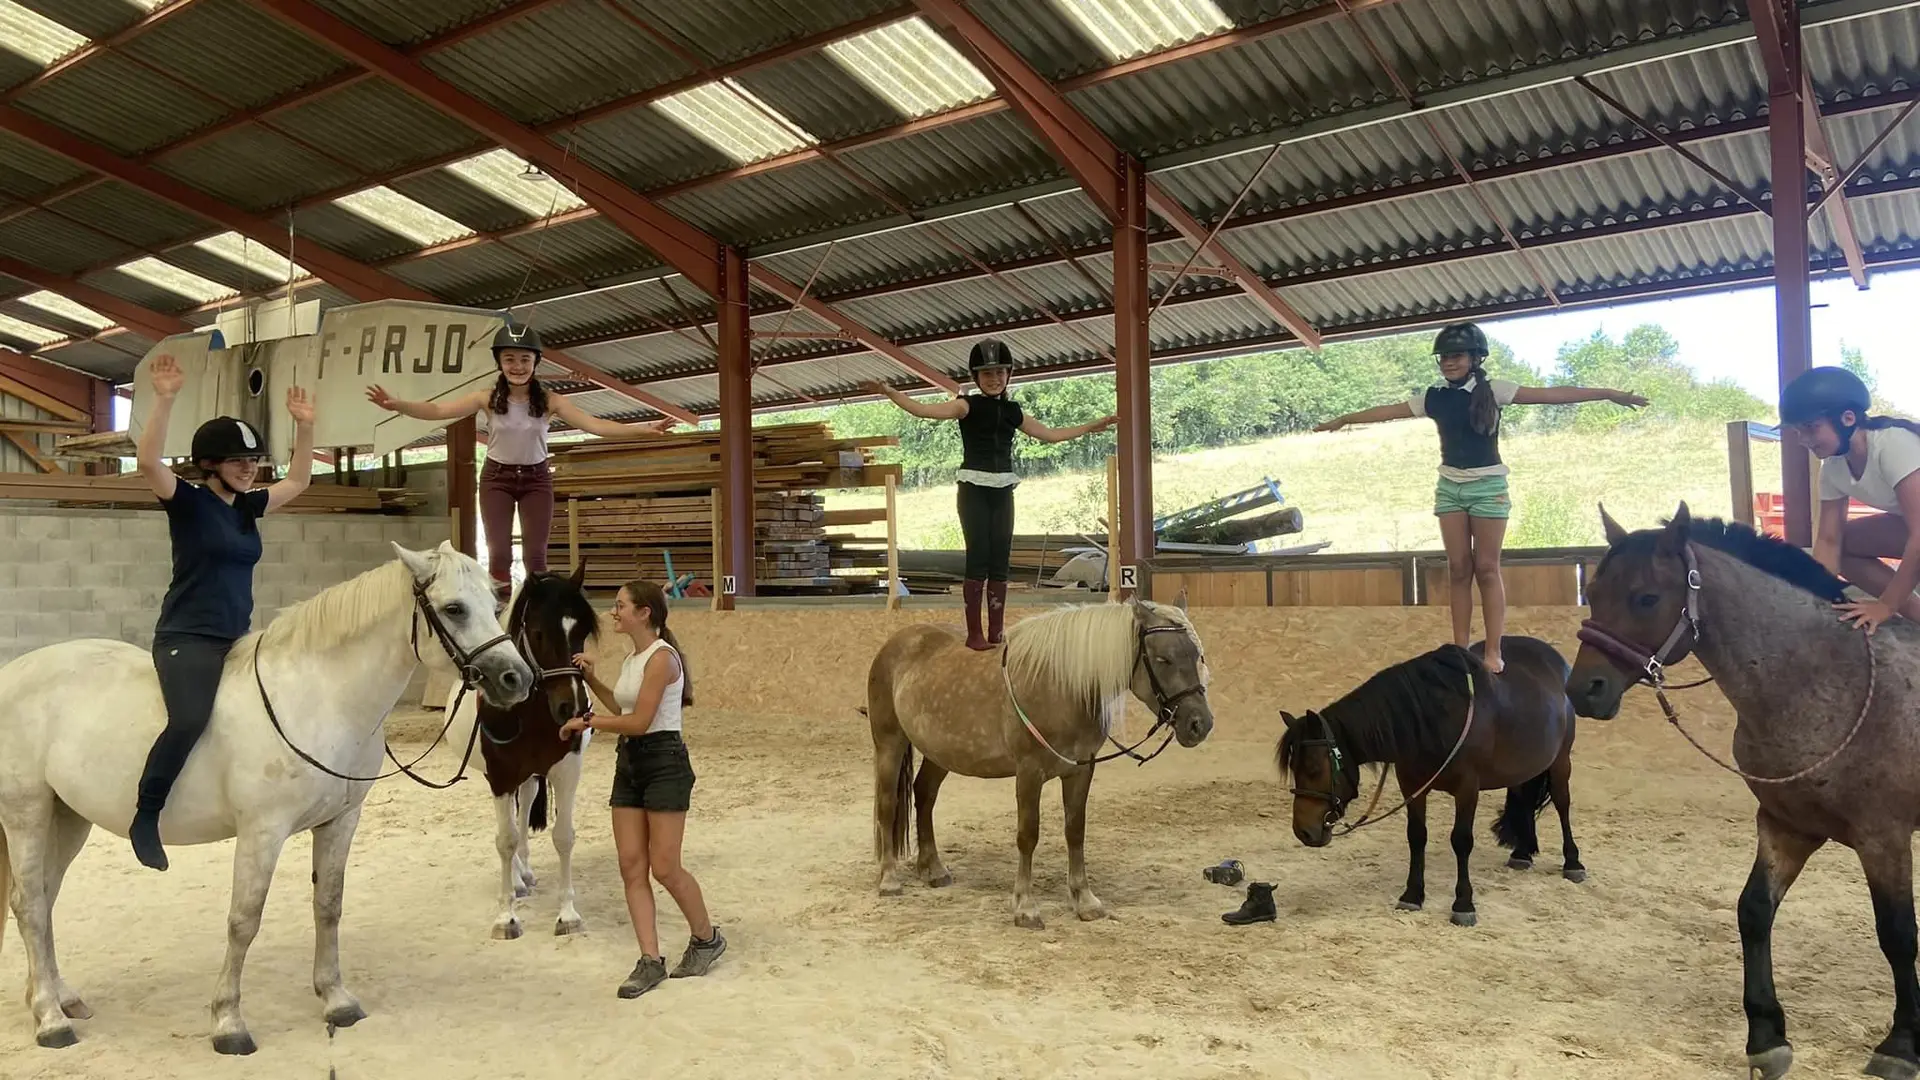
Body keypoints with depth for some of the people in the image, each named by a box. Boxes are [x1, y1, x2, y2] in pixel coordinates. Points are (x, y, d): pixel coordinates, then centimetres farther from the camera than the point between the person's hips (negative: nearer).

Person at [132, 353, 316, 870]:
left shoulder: (248, 506, 12)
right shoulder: (188, 502, -6)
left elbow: (298, 480, 22)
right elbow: (148, 462, -24)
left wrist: (304, 425, 14)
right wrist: (165, 397, -30)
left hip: (238, 640, 8)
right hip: (187, 639, -8)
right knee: (190, 718, -31)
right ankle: (145, 816, -13)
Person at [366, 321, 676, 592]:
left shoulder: (549, 401, -11)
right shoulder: (487, 399, -12)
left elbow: (595, 425, -18)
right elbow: (437, 410, -20)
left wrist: (644, 428, -29)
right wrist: (397, 405, -38)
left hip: (536, 479, 0)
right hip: (497, 478, 0)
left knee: (535, 554, -1)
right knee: (499, 552, -2)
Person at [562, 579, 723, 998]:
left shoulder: (661, 657, -15)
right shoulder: (631, 660, 13)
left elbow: (639, 721, -20)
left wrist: (587, 722, -10)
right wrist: (591, 679, 18)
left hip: (664, 763, -9)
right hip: (629, 763, 9)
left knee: (664, 868, -4)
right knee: (631, 866, 4)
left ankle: (707, 937, 19)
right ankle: (651, 960, 9)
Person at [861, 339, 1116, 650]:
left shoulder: (1012, 411, 12)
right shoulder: (968, 405, -4)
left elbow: (1050, 434, 24)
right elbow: (924, 410, -18)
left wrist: (1092, 427, 27)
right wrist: (889, 392, -31)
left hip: (1003, 491, 5)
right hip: (974, 489, -5)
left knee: (1001, 561, 4)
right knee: (978, 558, -10)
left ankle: (997, 631, 9)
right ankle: (974, 633, -6)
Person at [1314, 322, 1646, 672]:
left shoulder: (1493, 390, -8)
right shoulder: (1433, 397, 3)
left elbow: (1552, 394, -11)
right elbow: (1387, 411, 12)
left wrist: (1608, 393, -15)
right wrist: (1344, 419, 19)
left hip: (1488, 486, -4)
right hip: (1450, 487, 4)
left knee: (1486, 568, -3)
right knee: (1458, 569, 4)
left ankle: (1493, 652, 0)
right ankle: (1461, 650, 8)